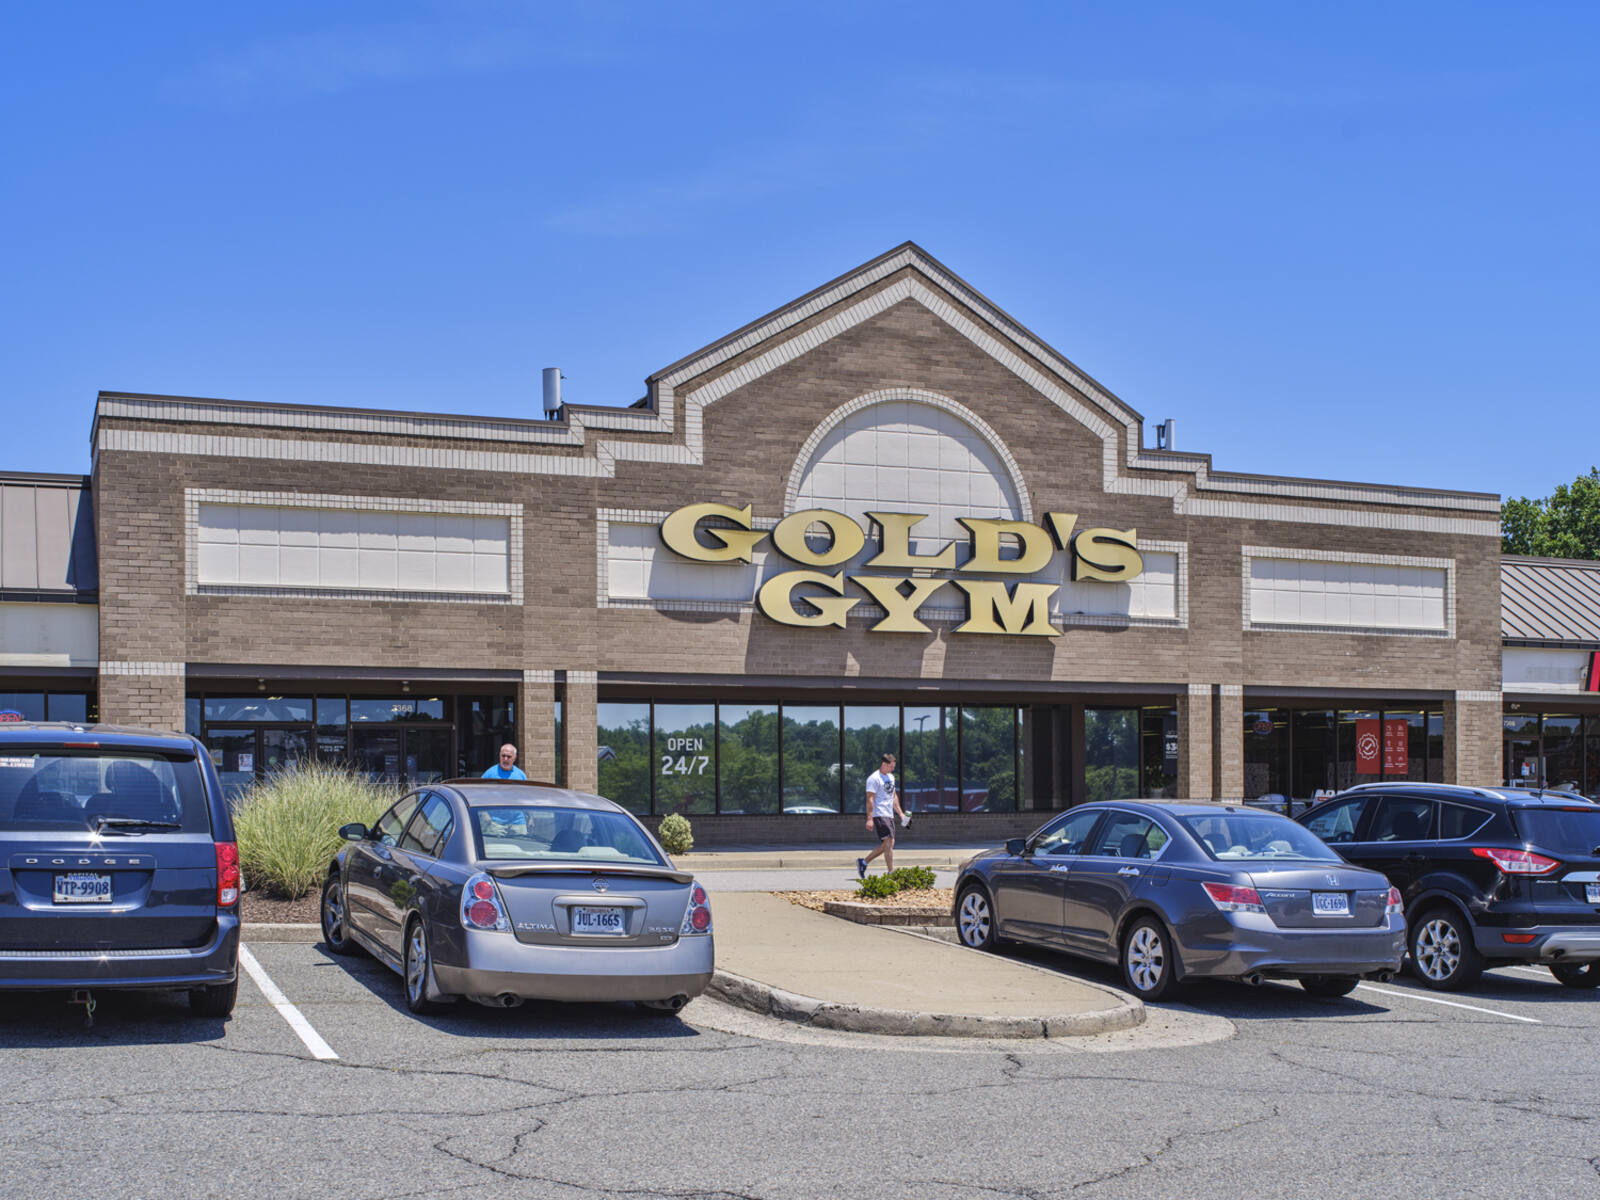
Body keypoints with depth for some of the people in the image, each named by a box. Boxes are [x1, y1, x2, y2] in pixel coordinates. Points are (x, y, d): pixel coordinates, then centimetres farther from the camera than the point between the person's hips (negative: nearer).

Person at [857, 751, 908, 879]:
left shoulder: (891, 777, 19)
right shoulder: (874, 778, -9)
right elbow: (870, 799, -14)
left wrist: (900, 813, 22)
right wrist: (869, 819, -20)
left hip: (889, 815, 9)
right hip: (879, 815, -9)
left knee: (886, 845, 7)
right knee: (889, 842, -14)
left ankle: (863, 862, 19)